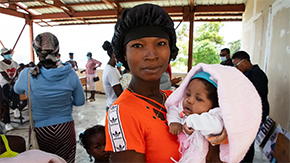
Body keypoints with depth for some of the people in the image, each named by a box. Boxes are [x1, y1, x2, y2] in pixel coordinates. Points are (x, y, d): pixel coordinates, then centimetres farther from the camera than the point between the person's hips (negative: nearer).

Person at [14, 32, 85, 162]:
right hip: (65, 127, 1)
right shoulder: (70, 74, -14)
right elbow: (80, 101, -3)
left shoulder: (27, 75, -15)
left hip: (40, 129, 0)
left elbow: (18, 90, 9)